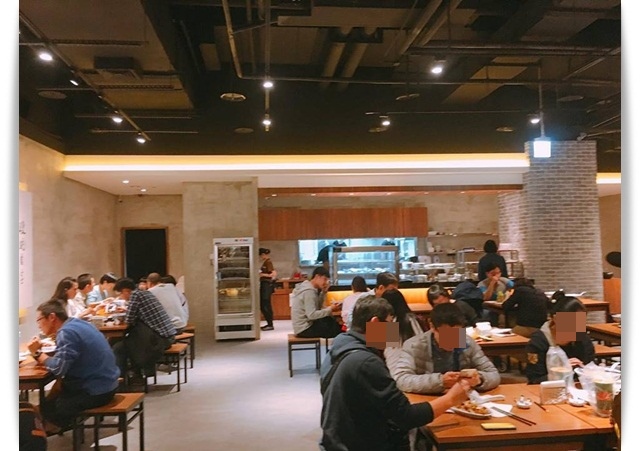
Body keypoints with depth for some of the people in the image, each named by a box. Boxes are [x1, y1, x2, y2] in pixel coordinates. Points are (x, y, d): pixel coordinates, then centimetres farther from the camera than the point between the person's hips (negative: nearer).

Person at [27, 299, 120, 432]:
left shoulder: (67, 332, -19)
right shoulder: (77, 324, 8)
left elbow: (58, 368, -22)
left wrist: (37, 353, -8)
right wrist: (42, 353, 0)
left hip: (96, 391, -9)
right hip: (105, 383, 9)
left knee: (46, 409, 5)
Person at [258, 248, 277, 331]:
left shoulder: (268, 262, -15)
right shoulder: (265, 262, 12)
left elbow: (274, 274, -22)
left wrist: (263, 275, -19)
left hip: (267, 285, -10)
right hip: (263, 284, 10)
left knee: (266, 305, -4)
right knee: (262, 305, 13)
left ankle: (270, 325, 3)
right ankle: (269, 323, 21)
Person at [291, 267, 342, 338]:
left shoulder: (311, 288, 10)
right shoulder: (309, 291, -19)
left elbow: (318, 307, 12)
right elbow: (312, 315, -26)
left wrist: (324, 292, 3)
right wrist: (330, 309, -20)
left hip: (306, 324, 9)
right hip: (305, 329, -9)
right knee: (338, 330, -10)